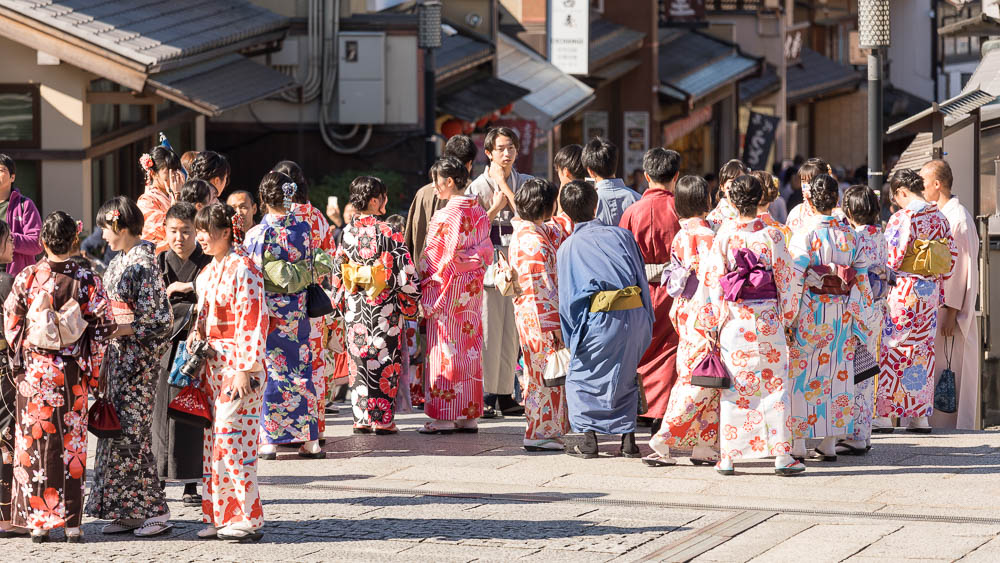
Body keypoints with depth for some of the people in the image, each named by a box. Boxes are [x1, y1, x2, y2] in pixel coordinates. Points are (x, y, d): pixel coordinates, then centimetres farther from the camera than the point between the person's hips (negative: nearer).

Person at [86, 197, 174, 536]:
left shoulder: (144, 262, -14)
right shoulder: (121, 260, 13)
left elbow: (160, 318, -17)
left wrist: (123, 329, -19)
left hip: (138, 356, -9)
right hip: (119, 355, 9)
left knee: (131, 431, -9)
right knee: (117, 429, 8)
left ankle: (154, 510, -4)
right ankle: (126, 511, 11)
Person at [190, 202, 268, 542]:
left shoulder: (243, 268, -12)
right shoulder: (211, 269, 14)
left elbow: (252, 321, -16)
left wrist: (245, 369, -19)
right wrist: (197, 332, 9)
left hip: (238, 363, -9)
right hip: (214, 362, 9)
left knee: (232, 437, -10)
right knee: (214, 438, 8)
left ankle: (246, 517, -5)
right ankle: (219, 515, 12)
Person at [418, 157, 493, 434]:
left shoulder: (447, 215, -15)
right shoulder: (478, 211, 8)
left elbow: (440, 256, -14)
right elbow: (485, 250, 9)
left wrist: (427, 284, -7)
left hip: (446, 290, -8)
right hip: (472, 290, 8)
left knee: (445, 350, -3)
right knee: (468, 349, 9)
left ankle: (445, 417, -3)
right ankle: (469, 415, 11)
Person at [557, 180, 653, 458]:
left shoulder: (567, 248, 9)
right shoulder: (622, 235, 14)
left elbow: (567, 297, 8)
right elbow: (642, 279, 13)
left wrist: (572, 341, 14)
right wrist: (647, 326, 18)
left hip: (600, 318, -3)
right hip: (635, 314, 3)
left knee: (581, 377, 13)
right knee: (626, 376, 20)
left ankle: (589, 439, 4)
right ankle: (628, 438, 13)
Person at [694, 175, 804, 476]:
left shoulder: (723, 236, -4)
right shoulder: (772, 236, -4)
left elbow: (711, 281, -2)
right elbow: (785, 279, 0)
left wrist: (709, 324, 4)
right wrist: (787, 316, 12)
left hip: (733, 319, 0)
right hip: (767, 317, 0)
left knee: (733, 387, 6)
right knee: (774, 384, 5)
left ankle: (728, 458, 6)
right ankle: (782, 454, 3)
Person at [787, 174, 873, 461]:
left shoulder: (805, 236, -11)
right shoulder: (850, 235, 3)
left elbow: (793, 280, -13)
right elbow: (862, 276, 6)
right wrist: (859, 317, 14)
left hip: (810, 312, -4)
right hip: (843, 315, 4)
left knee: (801, 372, 3)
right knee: (837, 373, 10)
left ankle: (798, 442, 3)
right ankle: (830, 442, 12)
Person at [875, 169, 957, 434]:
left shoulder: (902, 218, -15)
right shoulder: (939, 217, 7)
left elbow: (890, 259, -16)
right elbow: (952, 254, 11)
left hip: (902, 290, -7)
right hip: (930, 292, 7)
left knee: (889, 350, -1)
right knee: (923, 349, 11)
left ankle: (883, 414, -4)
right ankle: (920, 415, 11)